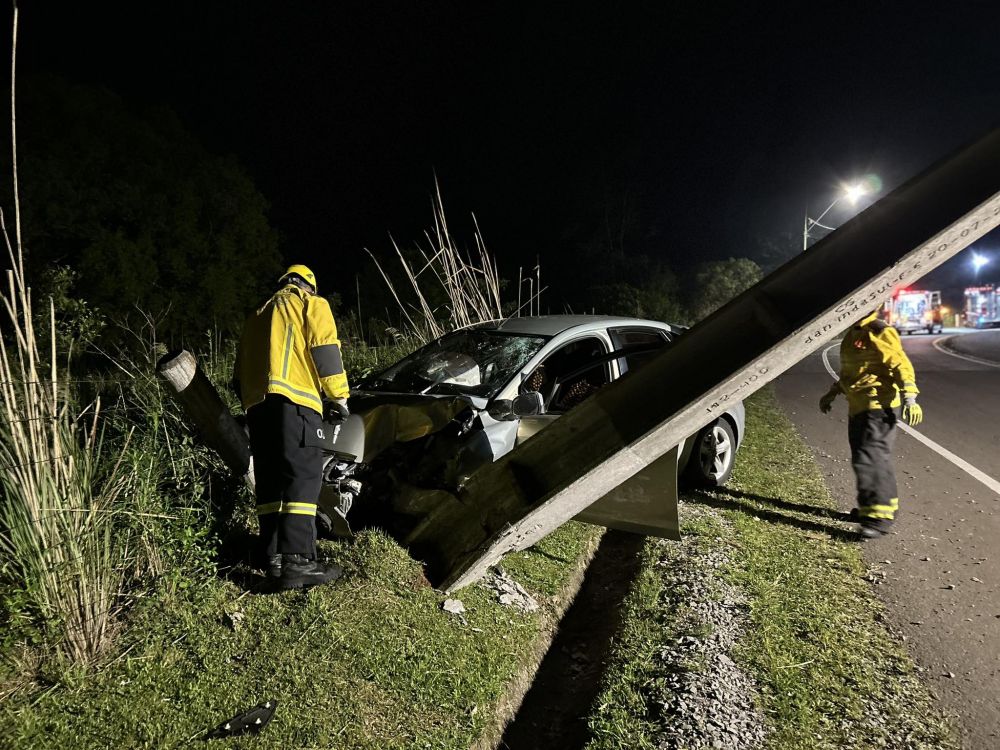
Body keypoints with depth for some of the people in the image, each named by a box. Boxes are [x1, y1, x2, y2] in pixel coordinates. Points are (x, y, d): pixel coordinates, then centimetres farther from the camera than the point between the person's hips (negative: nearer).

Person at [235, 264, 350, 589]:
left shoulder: (257, 317, 33)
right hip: (292, 399, -7)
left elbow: (240, 374, 29)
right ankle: (297, 561, -23)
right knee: (304, 477, -13)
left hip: (256, 403, 7)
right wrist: (339, 397, 1)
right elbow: (325, 351, -2)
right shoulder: (312, 304, 13)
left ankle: (274, 558, 4)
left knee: (270, 481, 7)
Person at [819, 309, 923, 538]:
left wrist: (910, 398, -25)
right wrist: (832, 393, 29)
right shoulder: (853, 333, 17)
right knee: (868, 458, 14)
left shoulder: (880, 332, -11)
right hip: (858, 407, 9)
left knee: (869, 458, -13)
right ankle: (879, 506, 25)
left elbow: (901, 365, -17)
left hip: (877, 406, -9)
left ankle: (879, 515, -9)